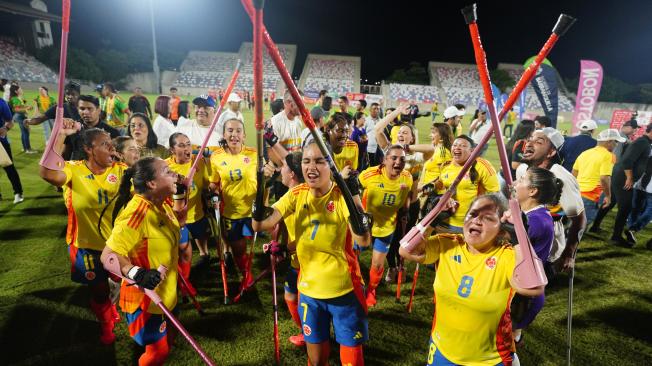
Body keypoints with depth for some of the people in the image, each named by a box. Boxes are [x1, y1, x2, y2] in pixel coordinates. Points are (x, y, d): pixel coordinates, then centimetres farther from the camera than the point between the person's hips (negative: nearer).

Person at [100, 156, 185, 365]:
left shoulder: (161, 203, -4)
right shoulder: (138, 213, -32)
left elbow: (178, 222, 15)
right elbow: (108, 255, -31)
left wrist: (179, 194, 2)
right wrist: (136, 273, -48)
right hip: (146, 298, -9)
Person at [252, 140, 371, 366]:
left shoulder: (343, 196, -17)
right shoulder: (296, 195, -5)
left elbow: (363, 240, -32)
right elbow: (259, 226, -13)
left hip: (344, 291, -3)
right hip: (309, 290, 3)